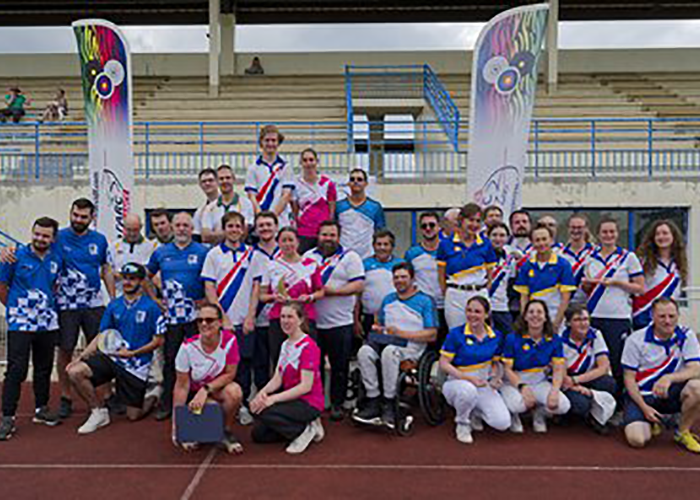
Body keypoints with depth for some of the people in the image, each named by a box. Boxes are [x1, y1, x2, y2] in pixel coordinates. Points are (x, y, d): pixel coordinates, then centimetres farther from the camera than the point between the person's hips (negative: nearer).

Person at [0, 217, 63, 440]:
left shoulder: (57, 260, 6)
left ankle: (41, 409, 27)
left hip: (48, 323, 4)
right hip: (20, 324, -4)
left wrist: (49, 306, 9)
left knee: (44, 368, 13)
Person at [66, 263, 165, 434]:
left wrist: (132, 353, -17)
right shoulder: (114, 305, 6)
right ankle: (99, 412, -3)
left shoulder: (151, 307, -7)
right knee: (75, 371, -22)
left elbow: (158, 340, -7)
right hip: (110, 357, 4)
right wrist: (81, 356, -3)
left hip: (136, 365, -4)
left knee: (133, 415, 0)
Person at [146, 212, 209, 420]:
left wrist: (205, 300, -7)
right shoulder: (161, 252, 10)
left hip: (196, 315, -2)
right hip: (170, 315, 2)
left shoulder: (203, 252, 1)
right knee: (170, 360, 6)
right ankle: (166, 404, 16)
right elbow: (147, 276, 21)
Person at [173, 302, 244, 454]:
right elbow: (181, 385, -13)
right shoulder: (188, 347, -18)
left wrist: (206, 390, -25)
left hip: (219, 388, 1)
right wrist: (176, 422, -16)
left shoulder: (229, 340, -18)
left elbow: (230, 374, -12)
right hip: (195, 393, -1)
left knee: (234, 391, -32)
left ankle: (226, 432, -4)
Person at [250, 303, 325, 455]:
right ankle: (300, 426, 13)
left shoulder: (308, 346, -17)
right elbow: (277, 378, 4)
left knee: (263, 412, -26)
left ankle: (306, 430, -7)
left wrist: (273, 399, -27)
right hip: (292, 398, 9)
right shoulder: (285, 345, 10)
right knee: (258, 434, 3)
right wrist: (263, 392, -18)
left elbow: (306, 386, -22)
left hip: (309, 403, -8)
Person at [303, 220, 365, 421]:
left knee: (339, 367, 4)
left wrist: (332, 291, -17)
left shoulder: (350, 257, 0)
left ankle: (337, 404, 17)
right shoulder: (308, 256, 13)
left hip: (340, 323, -3)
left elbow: (358, 285, -9)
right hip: (312, 321, 4)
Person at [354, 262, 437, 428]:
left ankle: (389, 403, -27)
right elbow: (380, 323, 26)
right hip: (387, 342, 5)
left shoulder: (425, 301, 3)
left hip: (412, 346, -5)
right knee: (364, 351, -27)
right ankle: (373, 401, -24)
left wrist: (402, 334, -12)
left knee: (389, 351, -38)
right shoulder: (388, 299, 20)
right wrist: (378, 329, 0)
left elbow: (432, 335, -4)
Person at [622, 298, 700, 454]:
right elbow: (629, 379, -4)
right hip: (642, 396, -2)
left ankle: (683, 432, -3)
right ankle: (651, 423, 15)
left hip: (670, 394, 2)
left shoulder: (686, 336, -4)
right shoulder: (636, 340, -8)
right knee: (637, 439, -24)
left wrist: (669, 378, -32)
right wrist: (644, 407, -14)